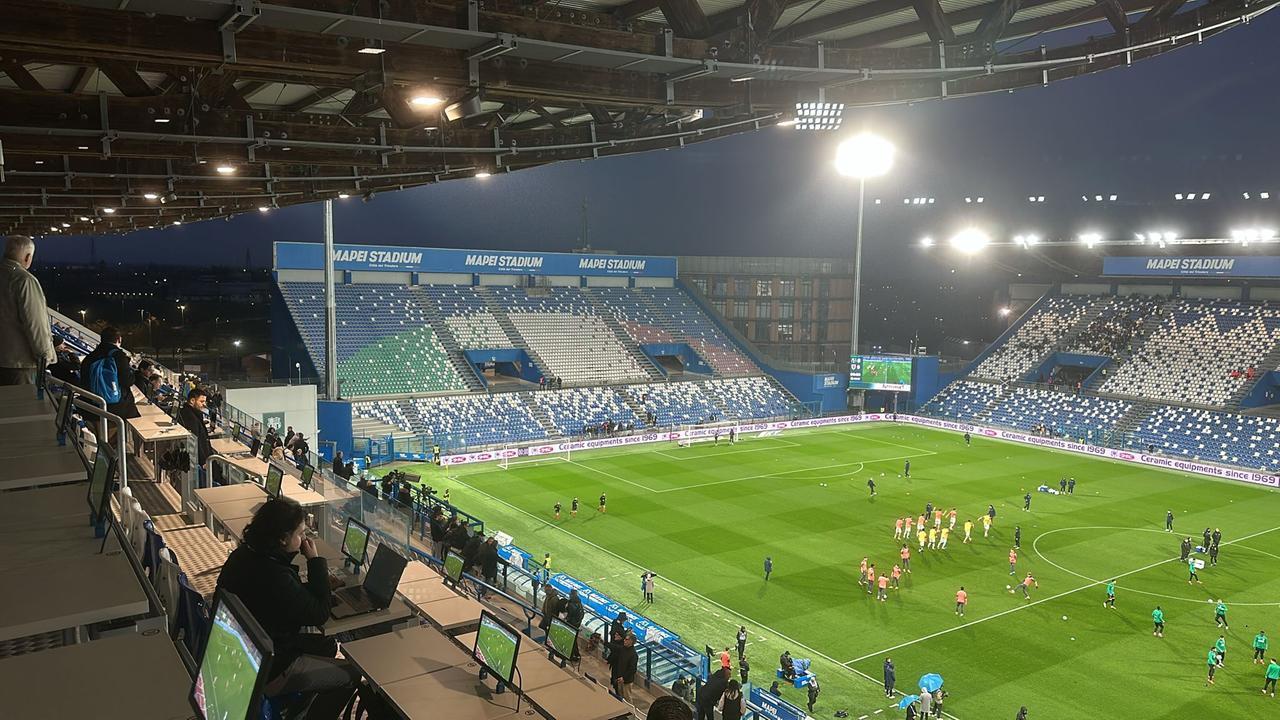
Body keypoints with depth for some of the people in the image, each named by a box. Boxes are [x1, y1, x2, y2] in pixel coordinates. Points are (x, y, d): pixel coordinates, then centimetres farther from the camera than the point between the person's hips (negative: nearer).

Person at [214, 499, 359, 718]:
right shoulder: (274, 577, -34)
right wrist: (315, 560, -17)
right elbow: (320, 614, -21)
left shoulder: (244, 553, -5)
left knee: (327, 646, 24)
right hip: (266, 674, -9)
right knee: (352, 674, 2)